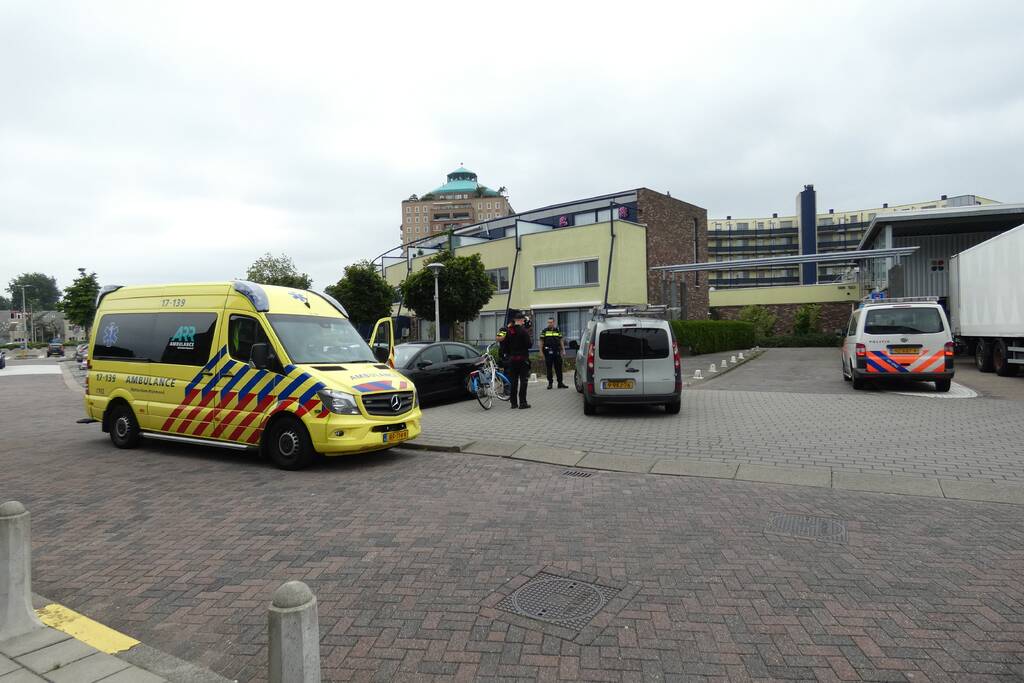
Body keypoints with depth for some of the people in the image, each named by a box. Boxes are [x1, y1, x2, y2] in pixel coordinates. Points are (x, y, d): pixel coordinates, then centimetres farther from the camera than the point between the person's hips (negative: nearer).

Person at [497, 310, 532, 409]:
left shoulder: (508, 330, 5)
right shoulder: (523, 330, -13)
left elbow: (504, 345, 8)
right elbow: (528, 345, -14)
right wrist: (531, 343, 6)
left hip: (511, 359, 6)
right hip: (522, 359, -6)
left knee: (513, 381, 11)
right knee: (523, 381, -1)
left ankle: (513, 402, 15)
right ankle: (522, 403, -2)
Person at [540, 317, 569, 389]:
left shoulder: (558, 331, 10)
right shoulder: (544, 331, 3)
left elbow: (561, 341, 13)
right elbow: (541, 342, 3)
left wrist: (563, 350, 7)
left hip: (557, 352, 2)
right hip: (548, 352, -2)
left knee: (558, 368, 3)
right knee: (549, 368, 3)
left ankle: (560, 383, 9)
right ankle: (550, 383, 11)